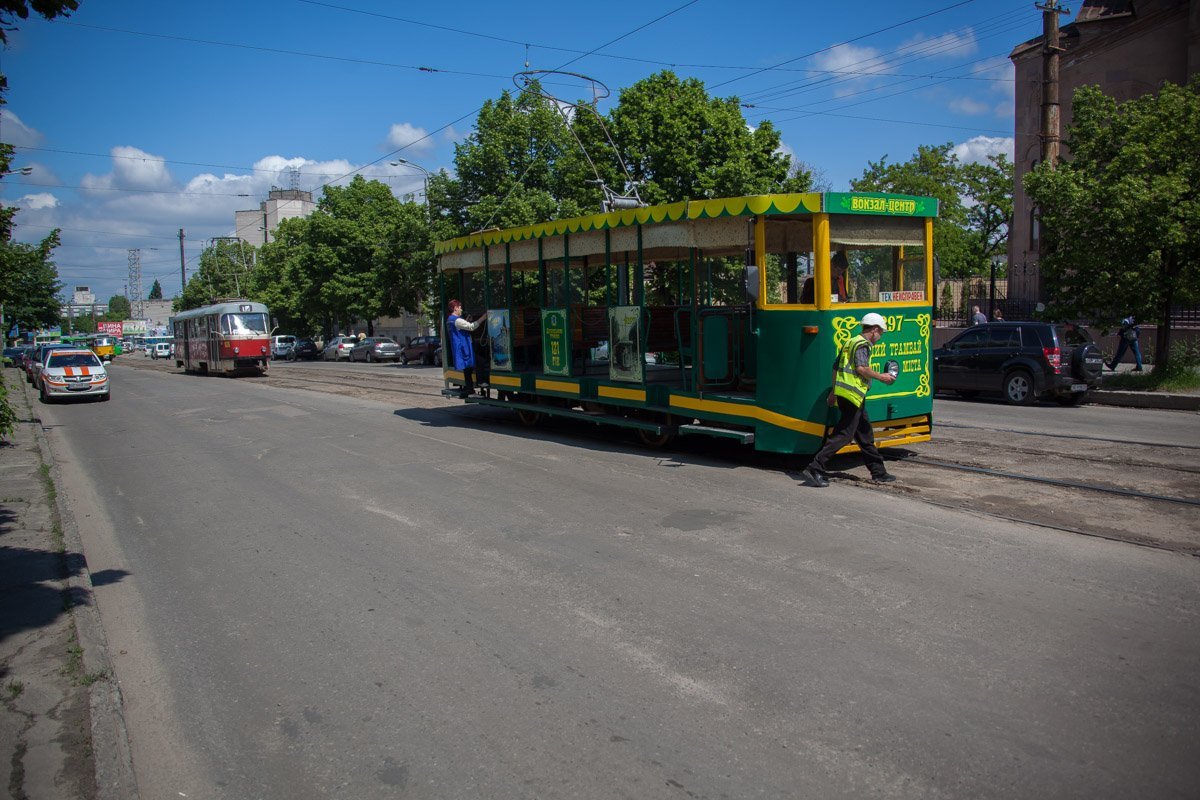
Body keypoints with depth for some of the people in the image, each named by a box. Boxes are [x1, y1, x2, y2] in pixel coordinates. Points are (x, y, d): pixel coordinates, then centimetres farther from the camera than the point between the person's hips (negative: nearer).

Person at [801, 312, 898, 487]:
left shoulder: (850, 342, 21)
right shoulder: (862, 344, -7)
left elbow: (836, 367, 23)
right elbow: (861, 368, -21)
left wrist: (833, 391, 26)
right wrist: (880, 377, -9)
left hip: (842, 392, 10)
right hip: (853, 394, -10)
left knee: (865, 434, 15)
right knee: (843, 435, -10)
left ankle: (879, 472, 22)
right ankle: (814, 469, -14)